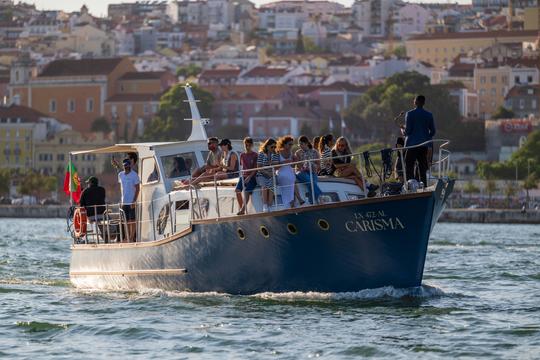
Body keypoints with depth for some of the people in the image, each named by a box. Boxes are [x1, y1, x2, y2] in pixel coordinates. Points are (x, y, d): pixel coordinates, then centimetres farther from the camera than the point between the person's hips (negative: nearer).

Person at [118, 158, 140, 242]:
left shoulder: (134, 175, -7)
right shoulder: (120, 175, 10)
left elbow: (137, 189, -8)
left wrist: (134, 201, -15)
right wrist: (122, 200, 14)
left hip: (132, 202, -5)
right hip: (124, 202, 5)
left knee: (132, 220, -4)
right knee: (127, 220, 8)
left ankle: (132, 237, -2)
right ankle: (128, 237, 13)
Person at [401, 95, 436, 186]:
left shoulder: (410, 114, -7)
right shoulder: (429, 115, 5)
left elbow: (407, 130, -11)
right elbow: (433, 131, 7)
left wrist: (403, 130, 11)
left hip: (412, 144, -4)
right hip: (424, 145, 4)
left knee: (409, 169, -2)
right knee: (422, 170, 8)